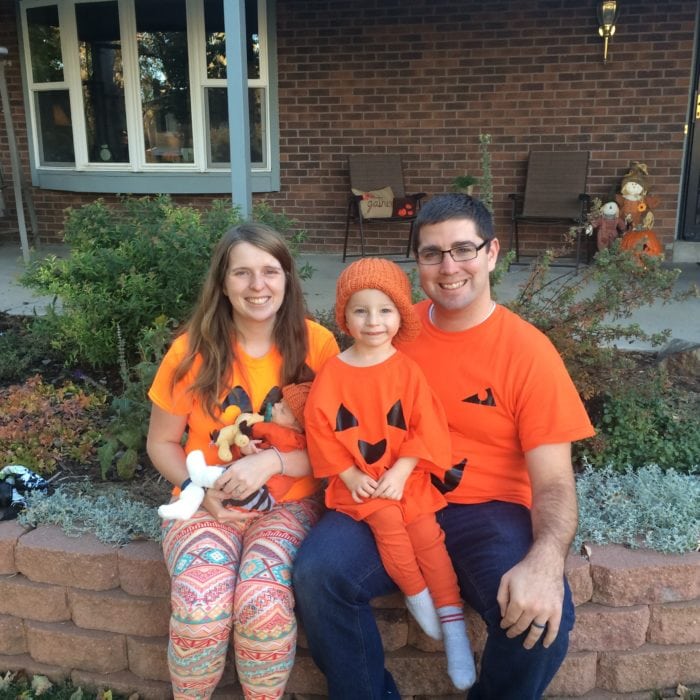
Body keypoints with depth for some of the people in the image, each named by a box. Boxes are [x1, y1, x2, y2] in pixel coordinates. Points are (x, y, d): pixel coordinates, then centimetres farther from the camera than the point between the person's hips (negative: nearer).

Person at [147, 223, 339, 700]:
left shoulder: (316, 345, -8)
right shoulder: (192, 350, -6)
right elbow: (162, 443, 5)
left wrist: (272, 462, -22)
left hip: (289, 503, -1)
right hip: (207, 505, 1)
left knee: (265, 604, -28)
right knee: (200, 607, -26)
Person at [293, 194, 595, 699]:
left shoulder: (528, 351, -8)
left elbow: (554, 482, -11)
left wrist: (545, 561, -31)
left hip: (486, 511, -2)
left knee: (541, 615, -27)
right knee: (317, 573, -22)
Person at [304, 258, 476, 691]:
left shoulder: (407, 370, -3)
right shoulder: (332, 372, -2)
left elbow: (427, 428, -4)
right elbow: (320, 429, -3)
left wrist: (400, 472, -14)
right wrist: (351, 475, -10)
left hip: (404, 476, 0)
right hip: (356, 480, 0)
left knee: (426, 532, -15)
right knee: (388, 521, -25)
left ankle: (453, 624, 0)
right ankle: (417, 597, 0)